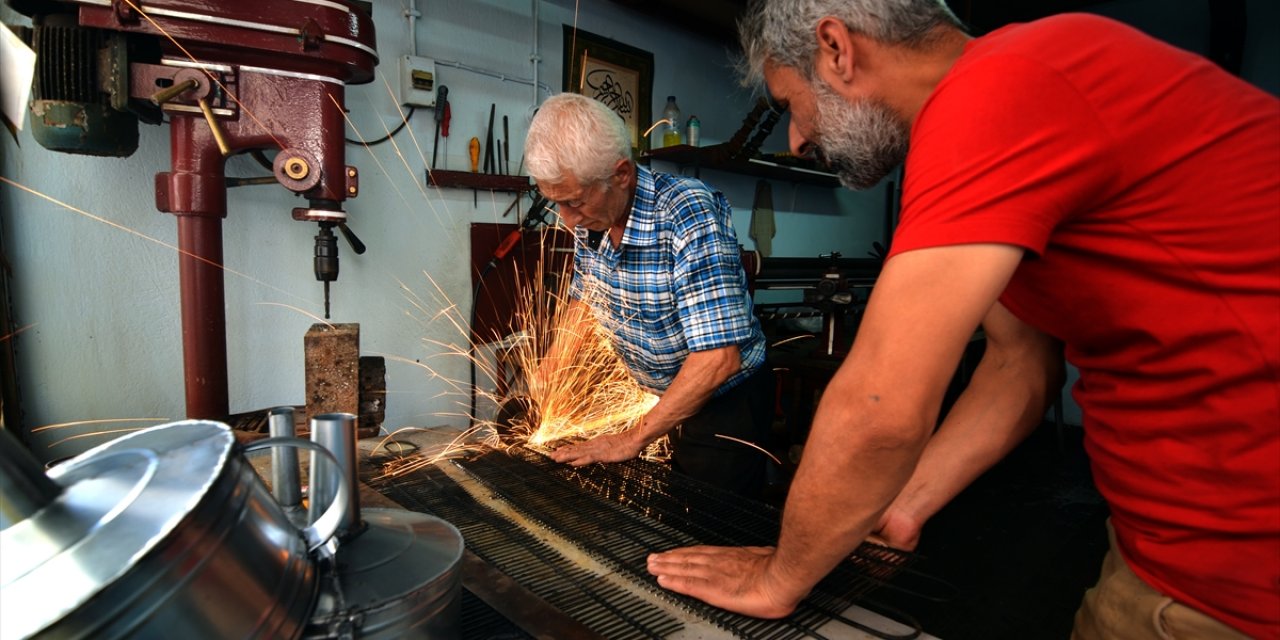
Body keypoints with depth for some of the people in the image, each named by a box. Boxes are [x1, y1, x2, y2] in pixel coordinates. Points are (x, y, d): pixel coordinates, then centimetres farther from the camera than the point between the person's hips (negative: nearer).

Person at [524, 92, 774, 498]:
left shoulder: (689, 213, -29)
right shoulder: (588, 218, -8)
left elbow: (719, 358, -33)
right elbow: (584, 298, 12)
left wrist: (632, 440, -25)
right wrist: (548, 372, -2)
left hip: (723, 400, -6)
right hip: (656, 397, 6)